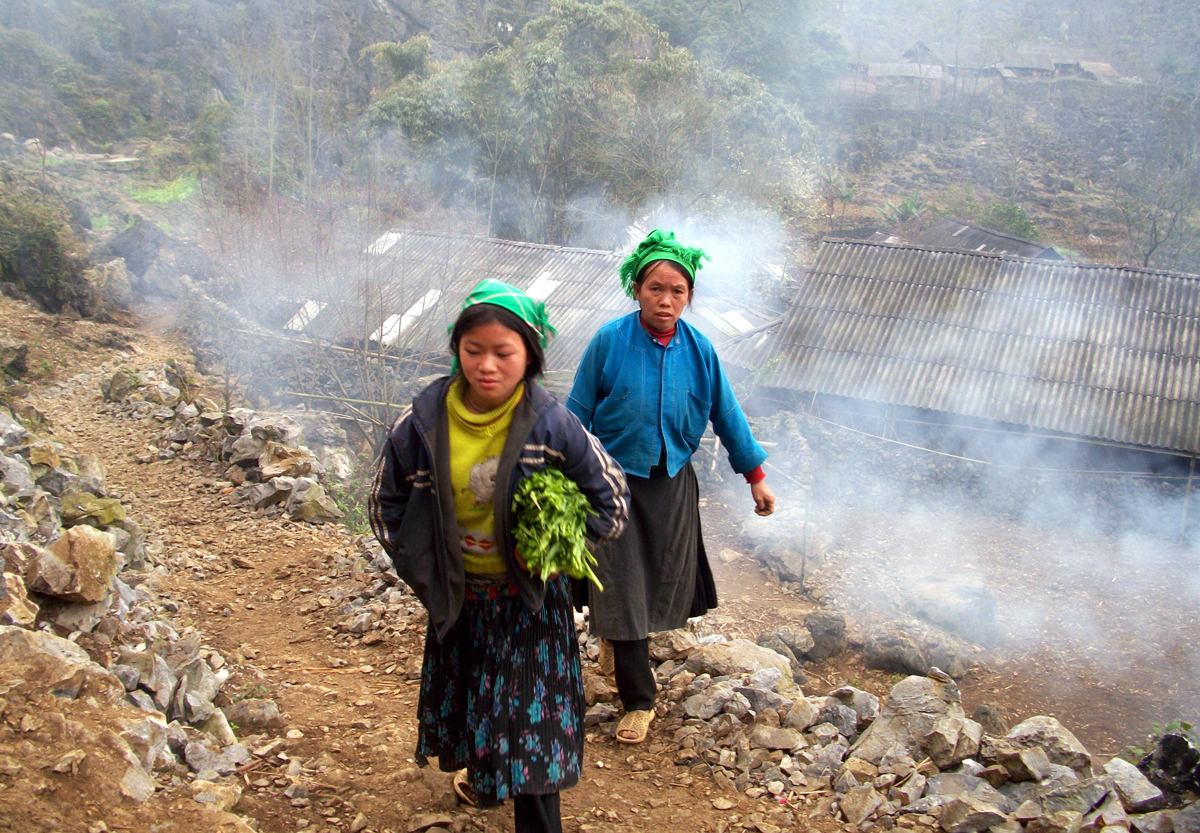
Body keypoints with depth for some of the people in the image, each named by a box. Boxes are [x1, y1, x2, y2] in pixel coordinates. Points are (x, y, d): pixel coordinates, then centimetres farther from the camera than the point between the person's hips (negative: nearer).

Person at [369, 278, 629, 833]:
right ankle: (479, 771, 54)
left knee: (531, 719, -1)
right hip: (456, 597, 4)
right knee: (462, 696, 23)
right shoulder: (423, 422, -13)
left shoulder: (552, 425, -19)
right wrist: (423, 571, -2)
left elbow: (611, 501, -7)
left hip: (530, 599, -3)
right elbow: (386, 502, 2)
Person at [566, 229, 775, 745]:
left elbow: (726, 415, 5)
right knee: (623, 585, 0)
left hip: (672, 484, 3)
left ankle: (617, 631, 47)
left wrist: (755, 476, 9)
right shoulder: (610, 341, -13)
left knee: (665, 583, 14)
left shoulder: (699, 350, -5)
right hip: (616, 482, -3)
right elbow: (578, 412, -5)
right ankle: (638, 701, 14)